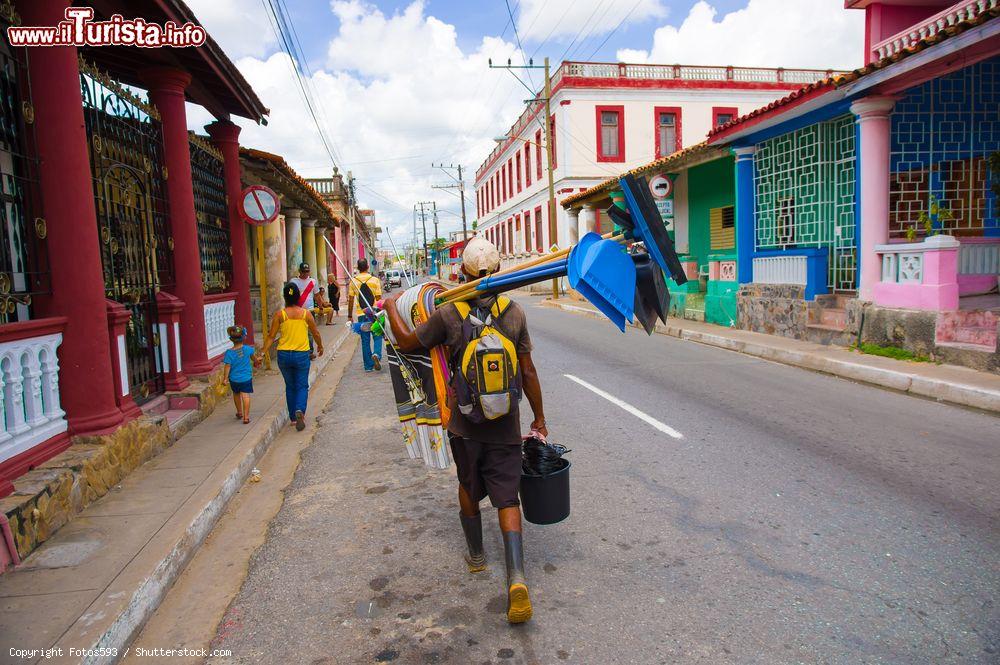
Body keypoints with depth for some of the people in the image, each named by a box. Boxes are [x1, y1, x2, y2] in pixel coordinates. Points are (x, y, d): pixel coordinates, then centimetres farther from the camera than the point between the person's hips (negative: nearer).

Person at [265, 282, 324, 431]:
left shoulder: (279, 314, -6)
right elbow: (316, 333, 5)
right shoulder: (305, 313, -6)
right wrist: (320, 346, 22)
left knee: (290, 386, 18)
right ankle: (300, 410, -17)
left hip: (284, 355, 1)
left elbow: (271, 336, -7)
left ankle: (293, 417, 24)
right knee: (302, 386, 9)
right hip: (302, 355, -1)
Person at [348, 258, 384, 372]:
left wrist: (350, 315, 9)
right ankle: (377, 354, -16)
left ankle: (368, 366, 11)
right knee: (377, 336, 11)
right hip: (374, 313, -1)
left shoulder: (353, 281, 0)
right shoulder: (374, 280, -4)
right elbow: (379, 298, -4)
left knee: (365, 340, 8)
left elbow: (351, 300, 1)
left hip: (361, 315, 1)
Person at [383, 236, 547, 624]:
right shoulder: (514, 312, -6)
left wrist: (391, 306, 19)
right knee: (507, 498, 4)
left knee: (469, 487, 22)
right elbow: (528, 373, -4)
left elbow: (406, 342, 3)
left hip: (465, 424, 0)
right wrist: (539, 418, 7)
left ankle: (476, 555, 39)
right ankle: (516, 579, -10)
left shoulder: (448, 314, -11)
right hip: (506, 426, 0)